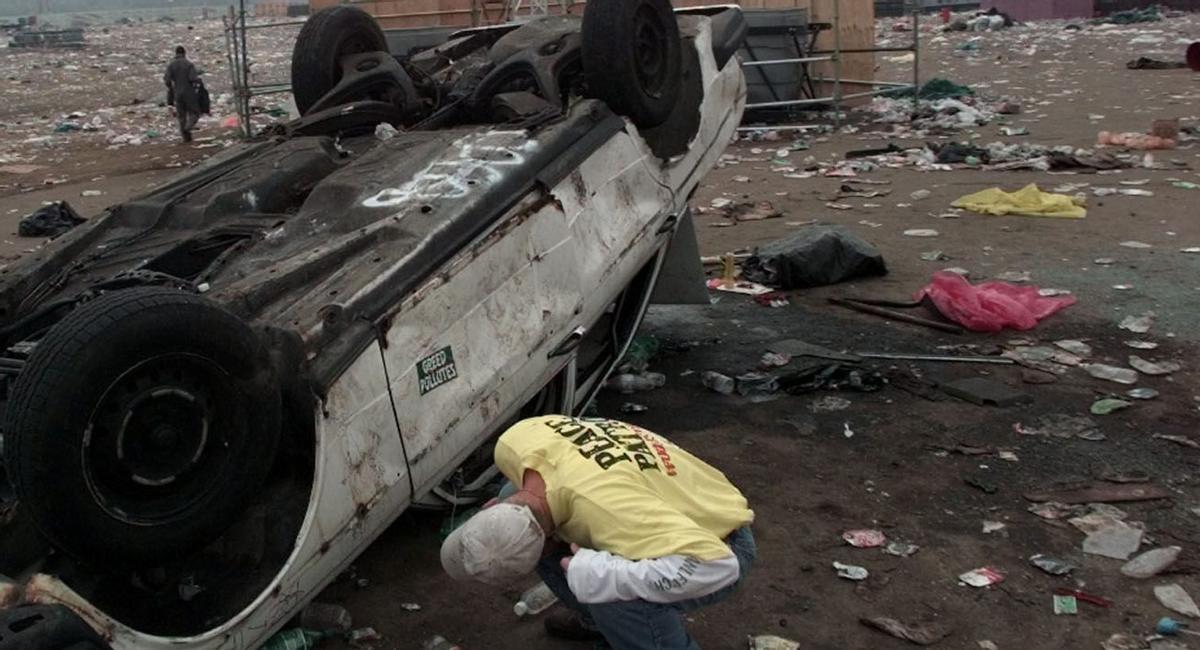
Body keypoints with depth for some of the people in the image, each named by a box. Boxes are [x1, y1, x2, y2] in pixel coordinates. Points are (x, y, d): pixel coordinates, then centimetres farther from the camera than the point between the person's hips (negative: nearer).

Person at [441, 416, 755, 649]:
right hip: (666, 512, 8)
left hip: (721, 542, -8)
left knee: (614, 597, -34)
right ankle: (601, 619, 20)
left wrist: (591, 572, -44)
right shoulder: (514, 444, -19)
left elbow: (715, 564, -49)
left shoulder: (605, 505, -43)